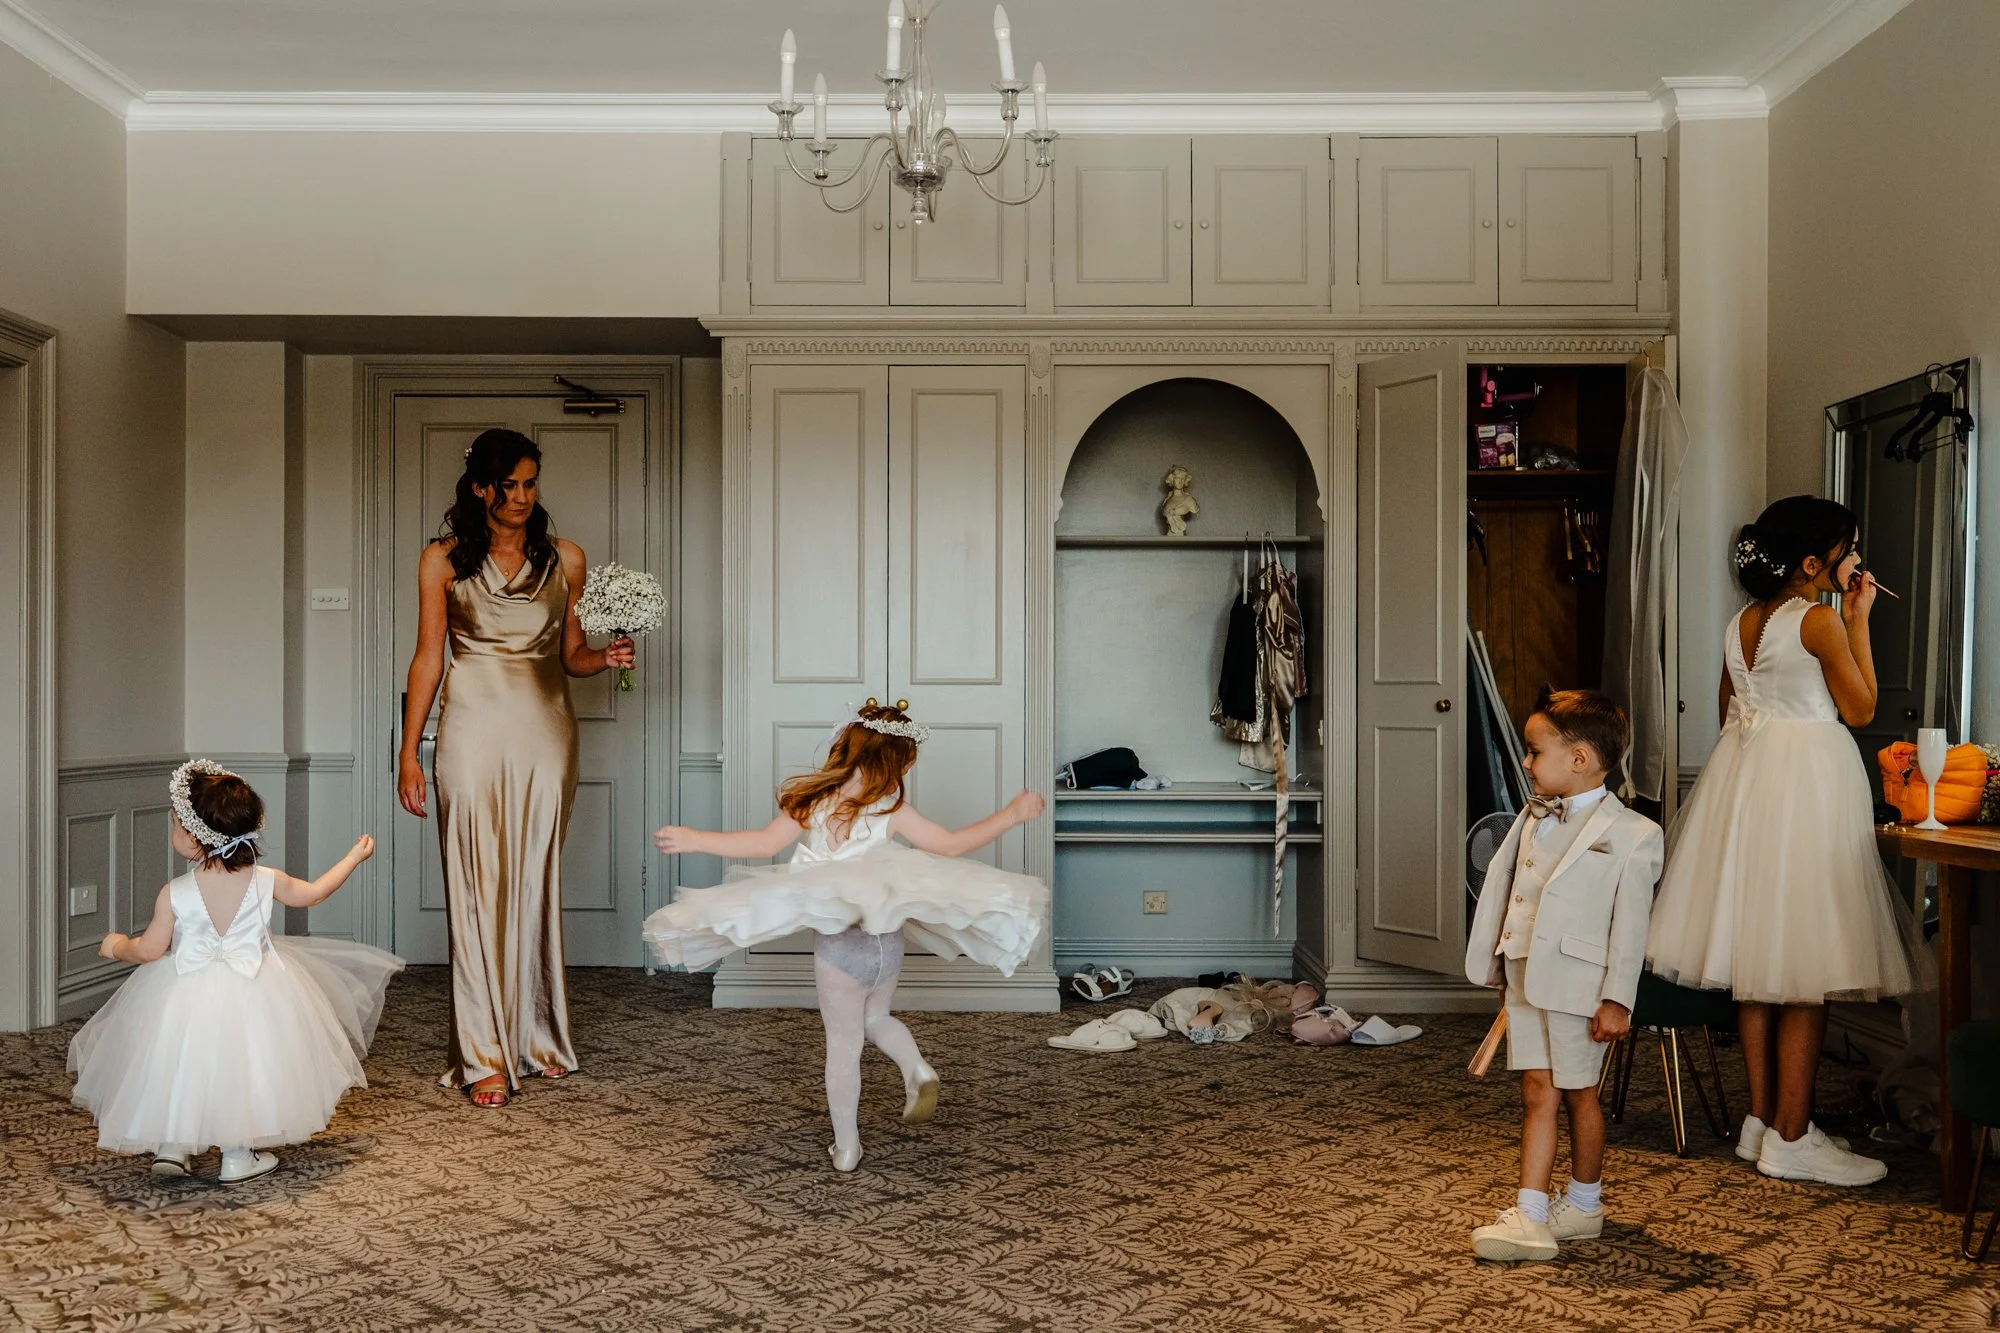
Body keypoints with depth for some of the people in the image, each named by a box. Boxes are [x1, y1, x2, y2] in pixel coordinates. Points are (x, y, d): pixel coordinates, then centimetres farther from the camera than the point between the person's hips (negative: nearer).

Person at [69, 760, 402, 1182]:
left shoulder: (174, 895, -15)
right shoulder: (266, 881, -10)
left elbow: (150, 949, -5)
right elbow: (313, 893, 6)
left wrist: (117, 946, 18)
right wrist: (355, 856, 20)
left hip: (188, 995, -1)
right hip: (251, 994, 1)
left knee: (179, 1065, 20)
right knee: (243, 1066, 16)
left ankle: (170, 1148, 22)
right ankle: (238, 1157, 21)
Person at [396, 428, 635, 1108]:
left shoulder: (565, 559, 7)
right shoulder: (443, 560, 3)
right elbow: (427, 657, 4)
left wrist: (605, 656, -9)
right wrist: (409, 753, 1)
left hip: (544, 731, 2)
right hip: (473, 730, -2)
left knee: (536, 884, 7)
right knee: (478, 887, -4)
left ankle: (538, 1037, 21)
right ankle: (486, 1056, 1)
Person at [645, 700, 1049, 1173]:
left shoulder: (811, 803, -4)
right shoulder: (892, 811, -5)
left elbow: (766, 842, -4)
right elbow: (952, 845, -2)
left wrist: (695, 840, 7)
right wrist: (1011, 814, 6)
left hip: (837, 947, -1)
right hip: (887, 942, 1)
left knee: (843, 1046, 13)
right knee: (876, 1019, 29)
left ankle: (846, 1148, 21)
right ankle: (918, 1069, 4)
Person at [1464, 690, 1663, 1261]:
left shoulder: (1631, 835, -10)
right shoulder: (1534, 817, 9)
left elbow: (1630, 925, -11)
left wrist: (1617, 999, -13)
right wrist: (1500, 968, 17)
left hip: (1578, 984, -6)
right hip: (1525, 978, 6)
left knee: (1578, 1092, 9)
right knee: (1537, 1092, 6)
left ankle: (1583, 1204, 26)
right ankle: (1531, 1215, 7)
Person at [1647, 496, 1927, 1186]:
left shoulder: (1740, 624, 10)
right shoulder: (1820, 620, -12)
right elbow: (1861, 709, -5)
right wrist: (1858, 619, -1)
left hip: (1743, 776, 8)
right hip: (1807, 784, -8)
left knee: (1758, 960, 12)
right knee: (1806, 971, -2)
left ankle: (1763, 1118, 20)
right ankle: (1791, 1136, 3)